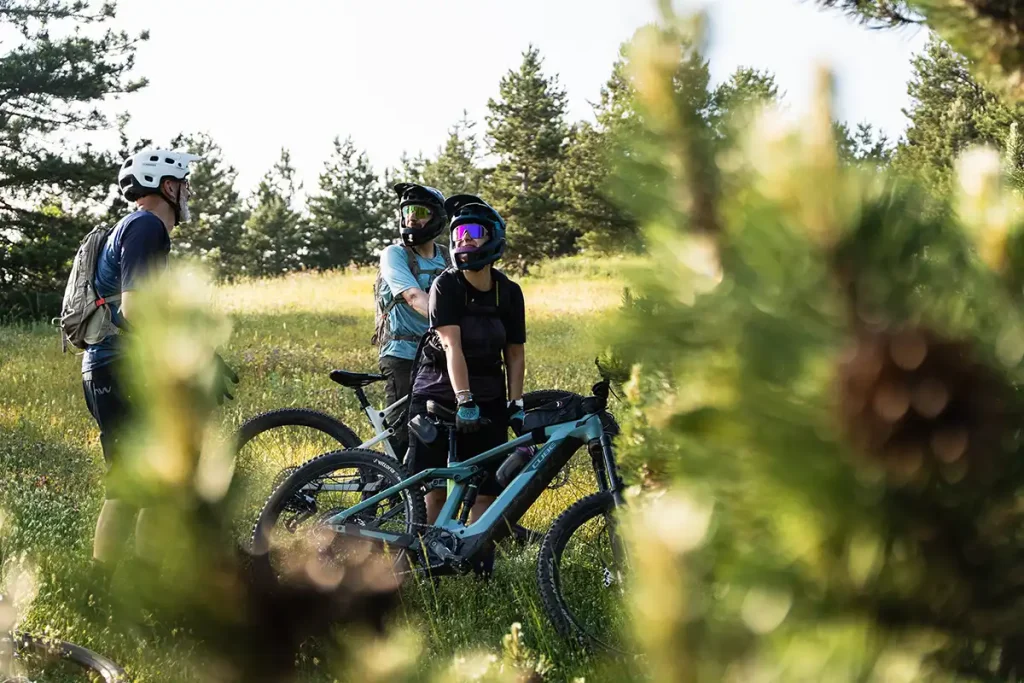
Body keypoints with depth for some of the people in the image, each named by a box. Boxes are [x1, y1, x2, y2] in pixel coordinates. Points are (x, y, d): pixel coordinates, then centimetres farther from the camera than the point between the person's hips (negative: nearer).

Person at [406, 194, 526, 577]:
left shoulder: (508, 293, -1)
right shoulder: (446, 286, -11)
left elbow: (515, 354, 4)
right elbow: (452, 345, -21)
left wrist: (515, 405, -5)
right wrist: (464, 400, -30)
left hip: (488, 400, 2)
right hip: (438, 394, -2)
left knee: (486, 487, -6)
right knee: (435, 485, 0)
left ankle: (477, 558, 1)